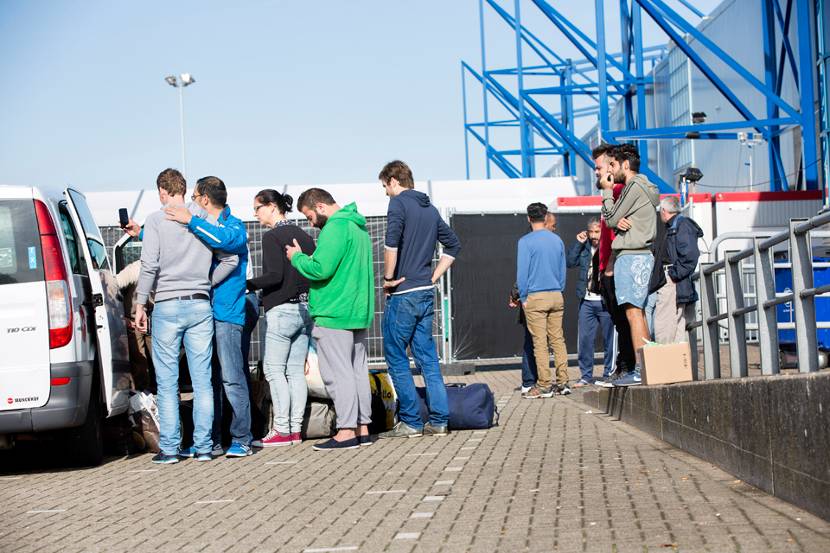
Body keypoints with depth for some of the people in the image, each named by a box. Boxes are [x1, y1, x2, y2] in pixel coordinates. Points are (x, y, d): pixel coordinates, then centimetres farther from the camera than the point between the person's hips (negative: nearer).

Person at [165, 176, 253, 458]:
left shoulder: (235, 226, -3)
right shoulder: (200, 228, 19)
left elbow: (226, 239, -27)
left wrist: (191, 221, -27)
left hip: (226, 313, -7)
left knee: (231, 379, -8)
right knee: (207, 380, 8)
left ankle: (241, 439, -4)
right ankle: (211, 440, 13)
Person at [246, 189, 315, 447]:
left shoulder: (272, 236, -10)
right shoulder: (303, 235, 13)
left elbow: (274, 276, -18)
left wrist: (246, 285, -9)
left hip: (282, 310, -8)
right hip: (305, 309, 8)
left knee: (274, 369, -4)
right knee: (296, 370, 8)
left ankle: (281, 430, -8)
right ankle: (295, 430, 7)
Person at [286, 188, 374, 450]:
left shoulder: (335, 227, -14)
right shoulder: (358, 226, 18)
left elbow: (320, 270, -20)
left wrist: (297, 257, -3)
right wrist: (304, 257, 16)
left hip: (334, 315, -10)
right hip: (359, 312, 10)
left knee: (338, 373, -7)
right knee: (358, 370, 12)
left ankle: (346, 431, -8)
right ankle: (362, 428, 15)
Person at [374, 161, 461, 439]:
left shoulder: (399, 202, -8)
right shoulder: (430, 208, 15)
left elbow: (391, 242, -24)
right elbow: (453, 245, 23)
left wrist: (388, 278, -13)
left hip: (403, 294, -7)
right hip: (426, 293, 7)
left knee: (396, 358, 1)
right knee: (427, 357, 9)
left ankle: (410, 422, 0)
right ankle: (439, 421, 7)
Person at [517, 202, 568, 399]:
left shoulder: (526, 241, -7)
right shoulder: (557, 240, 9)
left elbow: (522, 272, -8)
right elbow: (563, 270, 14)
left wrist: (523, 298, -1)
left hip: (535, 297, -5)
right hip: (556, 297, 5)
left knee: (540, 342, -3)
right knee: (558, 340, 8)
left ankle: (545, 385, -3)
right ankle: (563, 381, 5)